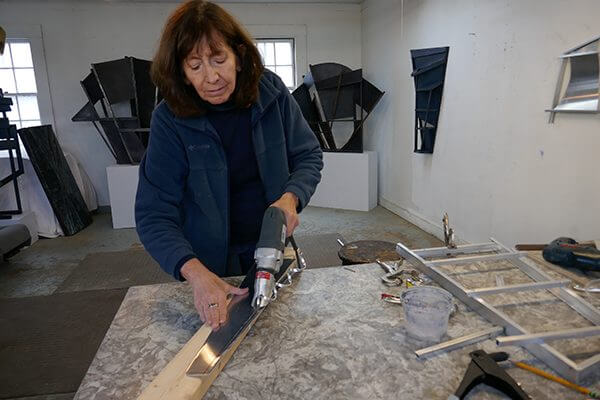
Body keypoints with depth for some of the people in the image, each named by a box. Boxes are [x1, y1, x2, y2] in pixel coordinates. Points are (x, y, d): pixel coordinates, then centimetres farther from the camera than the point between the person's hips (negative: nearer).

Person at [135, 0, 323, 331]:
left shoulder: (271, 92, -13)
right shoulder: (169, 119, -19)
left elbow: (309, 157, -4)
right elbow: (154, 214, -22)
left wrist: (290, 197, -25)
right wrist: (195, 273, -38)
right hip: (211, 263, -1)